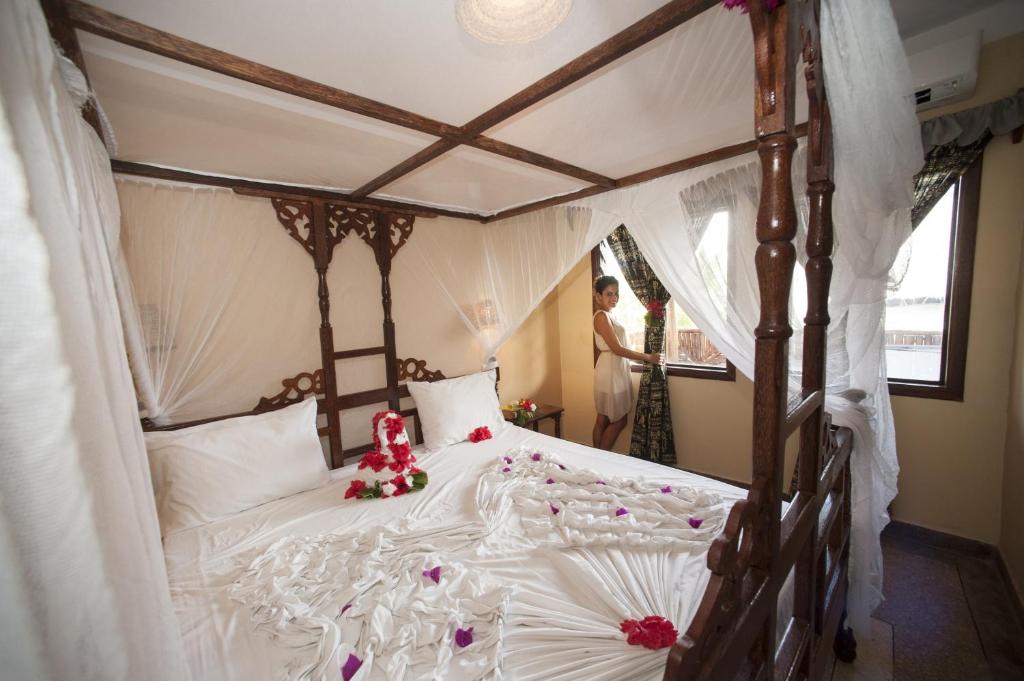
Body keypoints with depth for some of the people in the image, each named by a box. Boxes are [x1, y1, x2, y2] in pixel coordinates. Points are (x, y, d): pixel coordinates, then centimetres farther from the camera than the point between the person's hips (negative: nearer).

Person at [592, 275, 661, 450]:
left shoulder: (609, 316, 15)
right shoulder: (601, 316, -15)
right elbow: (617, 349, -18)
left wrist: (641, 358, 13)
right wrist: (648, 357, -13)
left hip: (616, 369, 9)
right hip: (611, 371, -9)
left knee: (603, 419, 12)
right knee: (618, 420, 0)